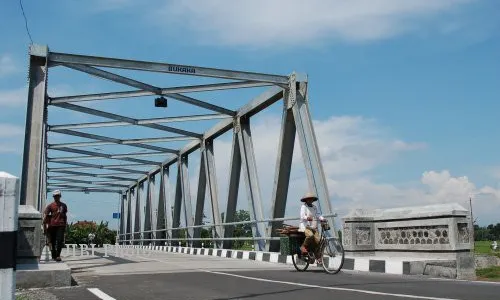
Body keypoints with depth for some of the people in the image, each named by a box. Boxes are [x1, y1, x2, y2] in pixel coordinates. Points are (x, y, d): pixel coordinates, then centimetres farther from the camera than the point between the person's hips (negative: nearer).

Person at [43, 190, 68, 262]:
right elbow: (45, 216, 0)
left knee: (60, 241, -13)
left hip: (61, 225, 1)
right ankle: (53, 256, 17)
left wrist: (65, 225, 22)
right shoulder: (50, 206, 4)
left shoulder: (63, 206, 13)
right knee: (52, 241, 6)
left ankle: (58, 255, -14)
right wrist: (44, 227, -5)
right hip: (52, 225, -1)